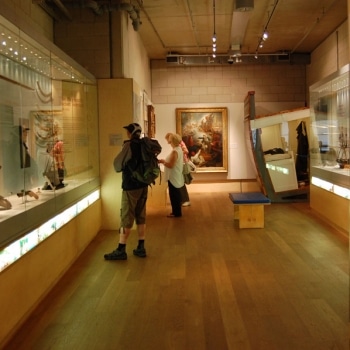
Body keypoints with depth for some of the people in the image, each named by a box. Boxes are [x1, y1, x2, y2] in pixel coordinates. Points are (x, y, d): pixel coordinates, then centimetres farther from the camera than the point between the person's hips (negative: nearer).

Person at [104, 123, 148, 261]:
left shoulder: (129, 145, -13)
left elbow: (118, 164, -9)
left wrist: (118, 164, 10)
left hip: (131, 186, -7)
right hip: (143, 185, 7)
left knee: (126, 218, -3)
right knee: (141, 217, 10)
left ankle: (121, 250, 2)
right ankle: (141, 248, 15)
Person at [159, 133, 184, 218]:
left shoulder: (174, 151, -22)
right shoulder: (179, 149, 8)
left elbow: (171, 165, -25)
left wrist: (163, 162, -12)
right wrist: (165, 161, 11)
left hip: (173, 177, -10)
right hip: (177, 176, 10)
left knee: (174, 195, 0)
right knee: (176, 194, 16)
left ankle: (176, 213, 8)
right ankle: (177, 211, 26)